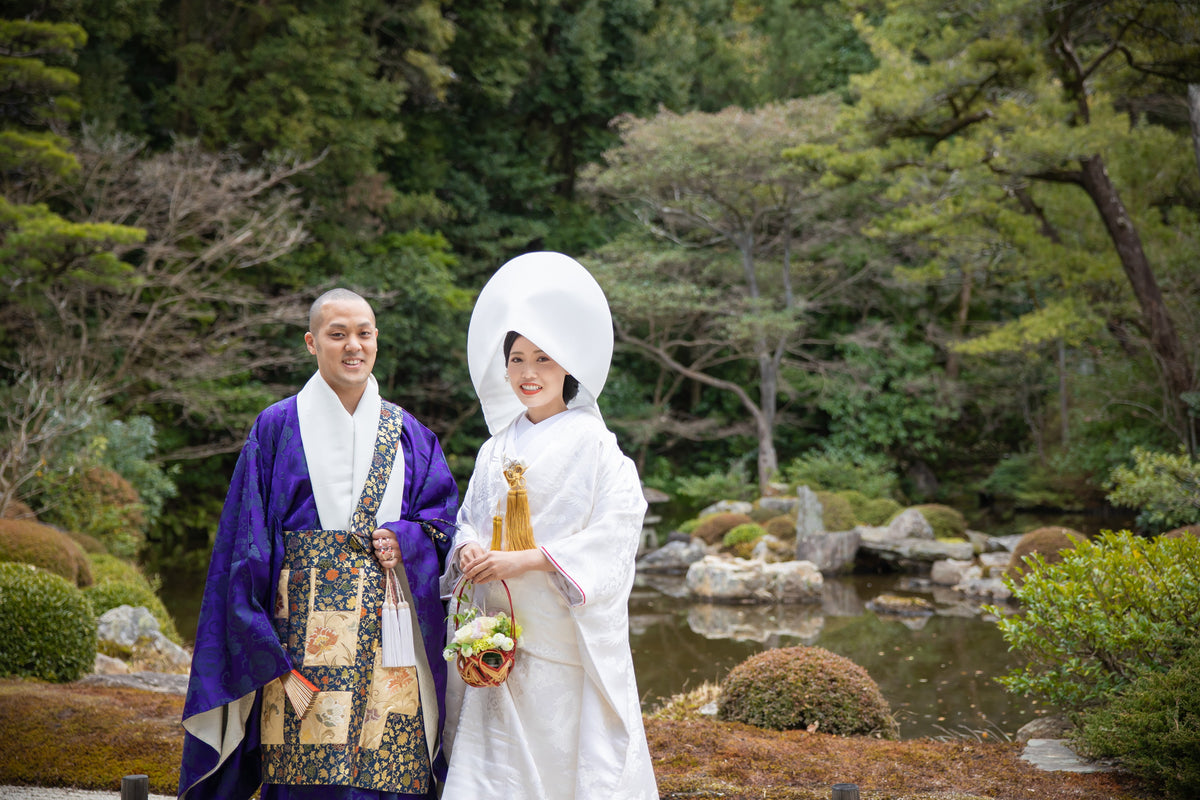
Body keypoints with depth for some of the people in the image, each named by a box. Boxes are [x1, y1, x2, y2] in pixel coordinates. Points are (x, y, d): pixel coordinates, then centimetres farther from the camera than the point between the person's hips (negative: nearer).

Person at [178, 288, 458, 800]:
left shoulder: (407, 434, 14)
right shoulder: (277, 429, 5)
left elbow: (444, 519, 12)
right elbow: (247, 544, 2)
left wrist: (405, 541, -10)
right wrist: (262, 646, -6)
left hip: (390, 638, 3)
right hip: (304, 637, -2)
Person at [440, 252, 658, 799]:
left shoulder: (593, 445, -5)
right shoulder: (498, 448, 13)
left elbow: (614, 532, -13)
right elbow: (469, 517, 18)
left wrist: (525, 559, -18)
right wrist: (468, 550, -5)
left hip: (567, 635, -5)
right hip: (499, 632, 5)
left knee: (565, 750, -4)